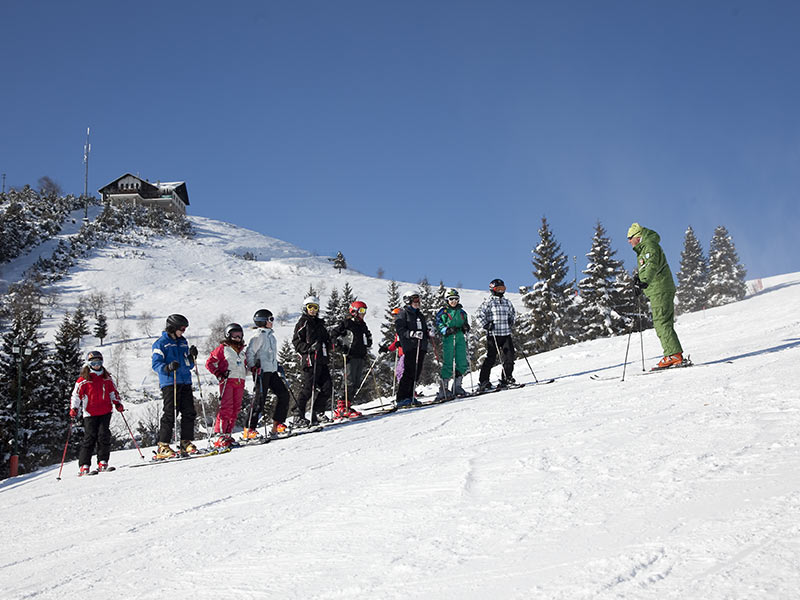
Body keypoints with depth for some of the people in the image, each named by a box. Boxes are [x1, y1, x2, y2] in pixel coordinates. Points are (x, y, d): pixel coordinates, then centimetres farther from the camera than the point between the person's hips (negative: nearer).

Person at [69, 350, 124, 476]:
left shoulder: (107, 378, 14)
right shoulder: (83, 380, 1)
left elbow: (113, 392, 24)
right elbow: (76, 395, 1)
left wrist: (117, 403, 11)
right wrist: (74, 409, -10)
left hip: (105, 412, 3)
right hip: (90, 414, -3)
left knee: (104, 435, -7)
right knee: (90, 437, -6)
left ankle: (103, 462, 1)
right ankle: (84, 465, -2)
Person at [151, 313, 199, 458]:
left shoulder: (183, 342, 20)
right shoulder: (161, 343, 0)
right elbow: (156, 364, -7)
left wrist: (192, 356, 4)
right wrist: (168, 367, -25)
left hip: (185, 382, 6)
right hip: (169, 383, -6)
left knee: (189, 412, 0)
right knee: (170, 413, -11)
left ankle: (186, 442, 9)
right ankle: (163, 446, -6)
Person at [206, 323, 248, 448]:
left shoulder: (241, 351, 23)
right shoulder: (223, 348, 4)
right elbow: (209, 363, 2)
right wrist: (219, 374, -10)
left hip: (240, 382, 6)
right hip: (227, 381, -6)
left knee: (236, 409, 3)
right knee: (226, 408, -15)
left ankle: (227, 434, 9)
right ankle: (219, 436, -16)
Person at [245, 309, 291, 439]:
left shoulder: (271, 335, 19)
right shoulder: (259, 335, -8)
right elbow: (250, 352, -12)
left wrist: (278, 366, 26)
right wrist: (253, 366, -21)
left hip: (272, 371, 9)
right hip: (261, 372, -9)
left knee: (284, 394, 3)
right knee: (260, 399, -10)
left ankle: (276, 425, 9)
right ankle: (249, 430, -6)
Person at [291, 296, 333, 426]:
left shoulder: (320, 323, 23)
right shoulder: (303, 323, 1)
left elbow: (327, 339, 31)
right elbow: (296, 342, -5)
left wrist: (327, 349, 11)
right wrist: (309, 348, -19)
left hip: (322, 361, 7)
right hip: (310, 360, -7)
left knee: (327, 386, 0)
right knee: (309, 388, -10)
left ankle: (318, 412, 13)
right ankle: (297, 415, -2)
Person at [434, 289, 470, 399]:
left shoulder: (461, 312, 20)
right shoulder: (443, 312, 4)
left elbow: (466, 323, 26)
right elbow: (439, 325, -2)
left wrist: (466, 327, 3)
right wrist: (447, 330, -19)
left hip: (460, 338, 5)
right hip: (448, 339, -5)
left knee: (462, 363, 1)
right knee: (448, 364, -10)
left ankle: (457, 386, 13)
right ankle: (444, 388, -7)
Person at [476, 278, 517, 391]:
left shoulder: (507, 302, 16)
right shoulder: (488, 301, -3)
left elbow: (512, 313, 32)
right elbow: (480, 314, -7)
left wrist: (511, 322, 16)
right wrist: (486, 325, -14)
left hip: (506, 333, 6)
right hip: (493, 334, -6)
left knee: (509, 356, -1)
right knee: (491, 358, -7)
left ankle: (506, 379, 11)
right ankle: (483, 382, -3)